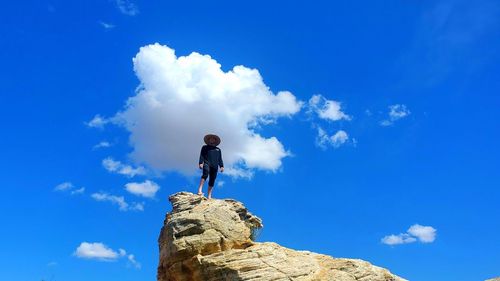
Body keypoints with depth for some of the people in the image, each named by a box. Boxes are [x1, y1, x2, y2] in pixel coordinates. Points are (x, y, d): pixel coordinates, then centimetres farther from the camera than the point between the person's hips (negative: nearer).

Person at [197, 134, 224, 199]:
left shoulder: (218, 149, 27)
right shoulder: (205, 147, 19)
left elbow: (220, 159, 19)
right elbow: (202, 156, 8)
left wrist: (222, 166, 5)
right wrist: (200, 163, -8)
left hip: (214, 167, 4)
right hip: (206, 164, -4)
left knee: (212, 181, -2)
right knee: (205, 174, -32)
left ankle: (209, 196, -3)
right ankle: (200, 189, -41)